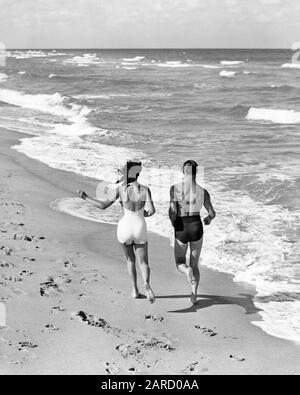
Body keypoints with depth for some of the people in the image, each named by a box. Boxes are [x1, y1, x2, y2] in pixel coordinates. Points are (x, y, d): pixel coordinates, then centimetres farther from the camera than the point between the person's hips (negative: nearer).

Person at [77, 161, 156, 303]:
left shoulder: (120, 189, -7)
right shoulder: (145, 189, -5)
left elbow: (103, 206, -5)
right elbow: (152, 211, -11)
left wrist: (85, 197, 7)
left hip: (124, 228, 0)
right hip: (140, 230, 0)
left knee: (130, 259, 25)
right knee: (143, 262, 8)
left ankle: (135, 290, 20)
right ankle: (146, 284, -21)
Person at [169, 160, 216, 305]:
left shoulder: (175, 188, -12)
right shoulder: (203, 192, -5)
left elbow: (172, 211, -17)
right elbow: (212, 213, 1)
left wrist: (174, 224, 4)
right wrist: (208, 219, 25)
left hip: (181, 229, -1)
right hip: (197, 227, 2)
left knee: (180, 264, 16)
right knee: (194, 264, 19)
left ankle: (187, 271, -20)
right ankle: (194, 295, 7)